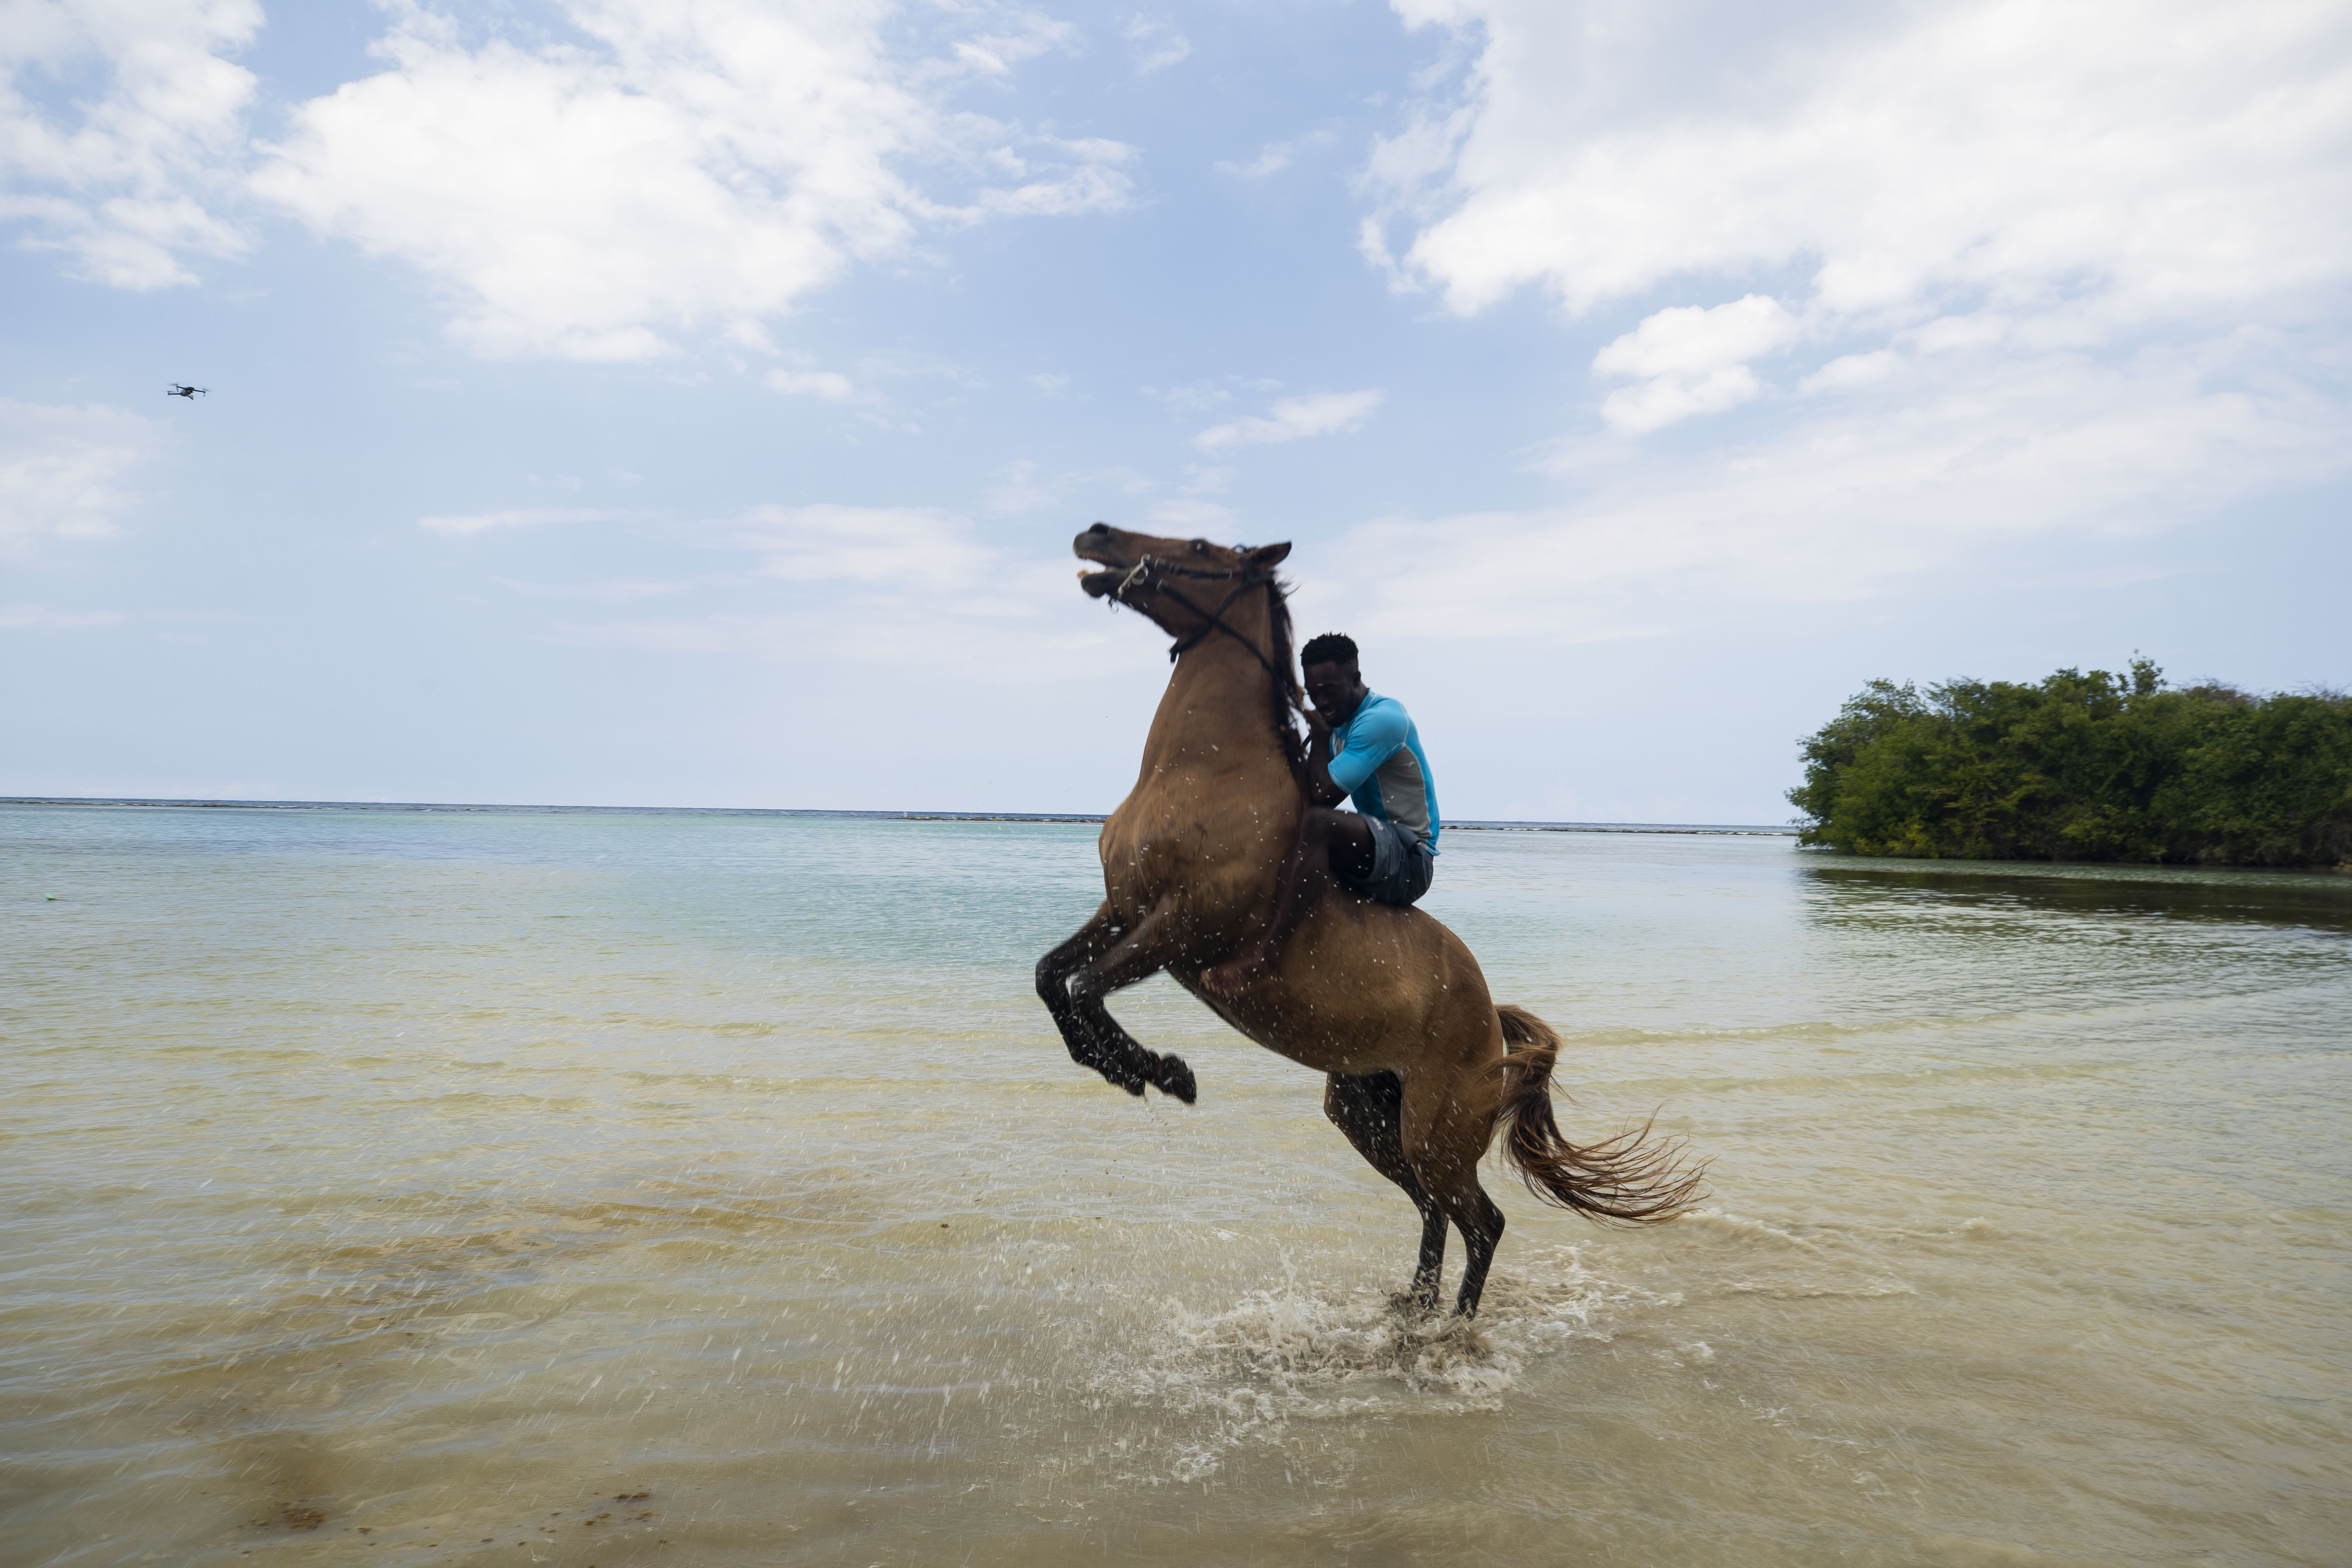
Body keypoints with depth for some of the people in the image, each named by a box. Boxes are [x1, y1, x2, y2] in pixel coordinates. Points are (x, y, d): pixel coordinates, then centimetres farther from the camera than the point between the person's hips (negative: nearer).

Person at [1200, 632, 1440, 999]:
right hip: (1374, 859, 10)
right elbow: (1303, 795, 18)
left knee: (1316, 821, -35)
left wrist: (1319, 736, -8)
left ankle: (1269, 947, -40)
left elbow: (1322, 794, -22)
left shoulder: (1382, 719, -15)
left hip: (1410, 861, -10)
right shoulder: (1342, 723, 15)